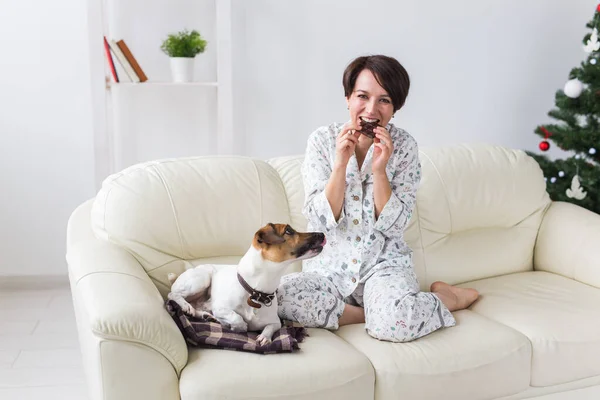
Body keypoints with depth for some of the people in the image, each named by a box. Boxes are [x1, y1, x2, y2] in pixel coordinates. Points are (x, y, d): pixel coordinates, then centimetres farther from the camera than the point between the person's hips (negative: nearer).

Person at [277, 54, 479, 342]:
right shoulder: (322, 140, -3)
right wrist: (341, 164, -20)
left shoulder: (404, 147, -3)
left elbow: (392, 225, -7)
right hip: (330, 263, 1)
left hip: (384, 263, -1)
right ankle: (376, 312, -11)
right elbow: (323, 221, -8)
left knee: (395, 324, -32)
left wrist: (379, 170, -19)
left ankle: (447, 297, 1)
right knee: (277, 296, -29)